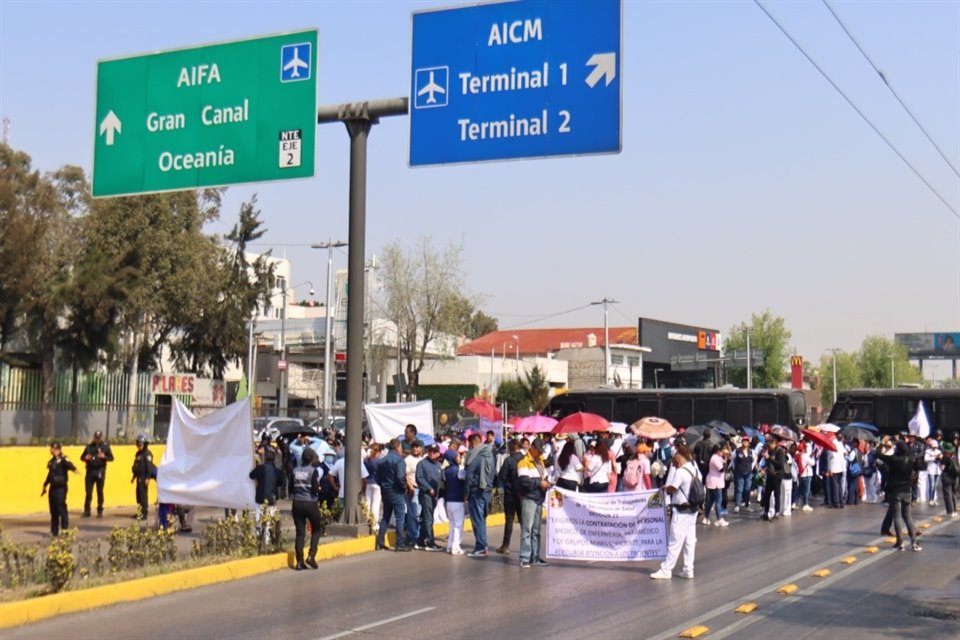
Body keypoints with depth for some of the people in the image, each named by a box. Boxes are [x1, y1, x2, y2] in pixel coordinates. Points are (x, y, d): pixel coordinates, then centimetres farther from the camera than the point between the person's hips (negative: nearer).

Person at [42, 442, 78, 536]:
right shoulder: (52, 461, 16)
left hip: (61, 488, -8)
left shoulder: (63, 459, -9)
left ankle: (65, 529, -2)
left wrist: (74, 469, -53)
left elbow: (69, 465, -31)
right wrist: (45, 487, 32)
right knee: (53, 510, 11)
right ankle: (54, 531, 19)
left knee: (61, 509, -8)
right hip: (53, 488, 8)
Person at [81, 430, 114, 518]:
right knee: (88, 492, 2)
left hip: (100, 471, -2)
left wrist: (104, 457, -17)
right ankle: (87, 511, 10)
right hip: (90, 471, 2)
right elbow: (82, 457, 14)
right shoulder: (89, 446, 10)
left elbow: (111, 458, 2)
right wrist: (85, 458, -8)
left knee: (100, 492, 3)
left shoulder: (105, 446, 4)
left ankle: (100, 511, 10)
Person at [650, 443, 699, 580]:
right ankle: (688, 570, 13)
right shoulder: (694, 469, 6)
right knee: (690, 540, 10)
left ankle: (666, 570, 1)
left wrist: (665, 487, 4)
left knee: (675, 541, -4)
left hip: (681, 510, -9)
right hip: (692, 508, 9)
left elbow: (670, 489, -19)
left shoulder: (681, 471, -20)